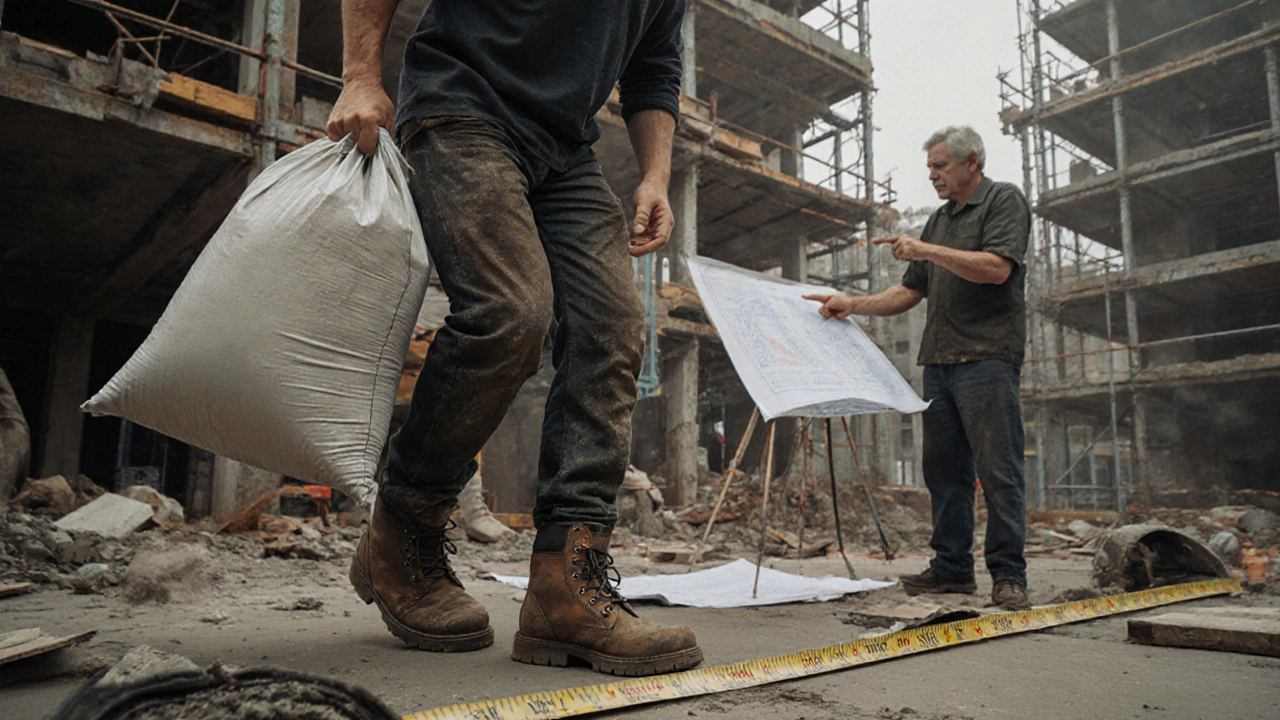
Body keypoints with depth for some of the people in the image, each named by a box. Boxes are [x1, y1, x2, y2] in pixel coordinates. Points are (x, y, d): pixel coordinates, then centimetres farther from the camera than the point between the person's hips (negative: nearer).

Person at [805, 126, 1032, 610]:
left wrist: (926, 250, -13)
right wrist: (851, 305, 10)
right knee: (944, 469, 6)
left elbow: (997, 268, -14)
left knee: (997, 469, -7)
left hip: (986, 357, -7)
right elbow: (910, 293, 22)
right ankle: (952, 567, 13)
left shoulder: (1004, 200, 3)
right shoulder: (939, 220, 24)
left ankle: (1008, 574, 0)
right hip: (938, 361, 7)